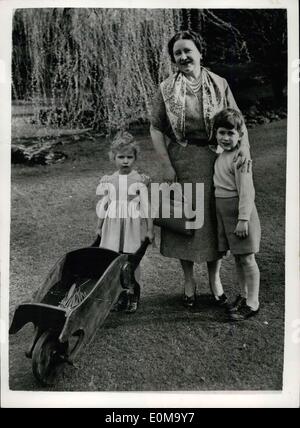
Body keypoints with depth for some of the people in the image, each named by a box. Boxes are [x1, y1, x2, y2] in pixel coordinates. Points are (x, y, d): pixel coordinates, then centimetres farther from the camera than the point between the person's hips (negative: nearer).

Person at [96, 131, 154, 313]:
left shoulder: (140, 180, -2)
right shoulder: (108, 181, 7)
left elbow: (146, 206, -3)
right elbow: (103, 205, 14)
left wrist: (150, 229, -5)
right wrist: (99, 227, 17)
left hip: (133, 225, -3)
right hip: (113, 224, 3)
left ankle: (134, 297, 15)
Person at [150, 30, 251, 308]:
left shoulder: (219, 84, 5)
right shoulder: (166, 89, 2)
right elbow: (156, 129, -1)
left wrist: (244, 143, -15)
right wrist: (166, 165, -10)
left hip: (215, 160, 1)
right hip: (181, 162, 0)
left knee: (215, 219, 8)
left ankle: (215, 279, 27)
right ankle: (189, 281, 25)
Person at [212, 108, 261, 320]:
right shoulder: (222, 156, 11)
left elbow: (246, 191, -20)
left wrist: (243, 219, -22)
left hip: (239, 211, -9)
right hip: (224, 212, 9)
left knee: (247, 258, 1)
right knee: (237, 257, 18)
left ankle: (252, 303, 13)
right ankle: (244, 295, 33)